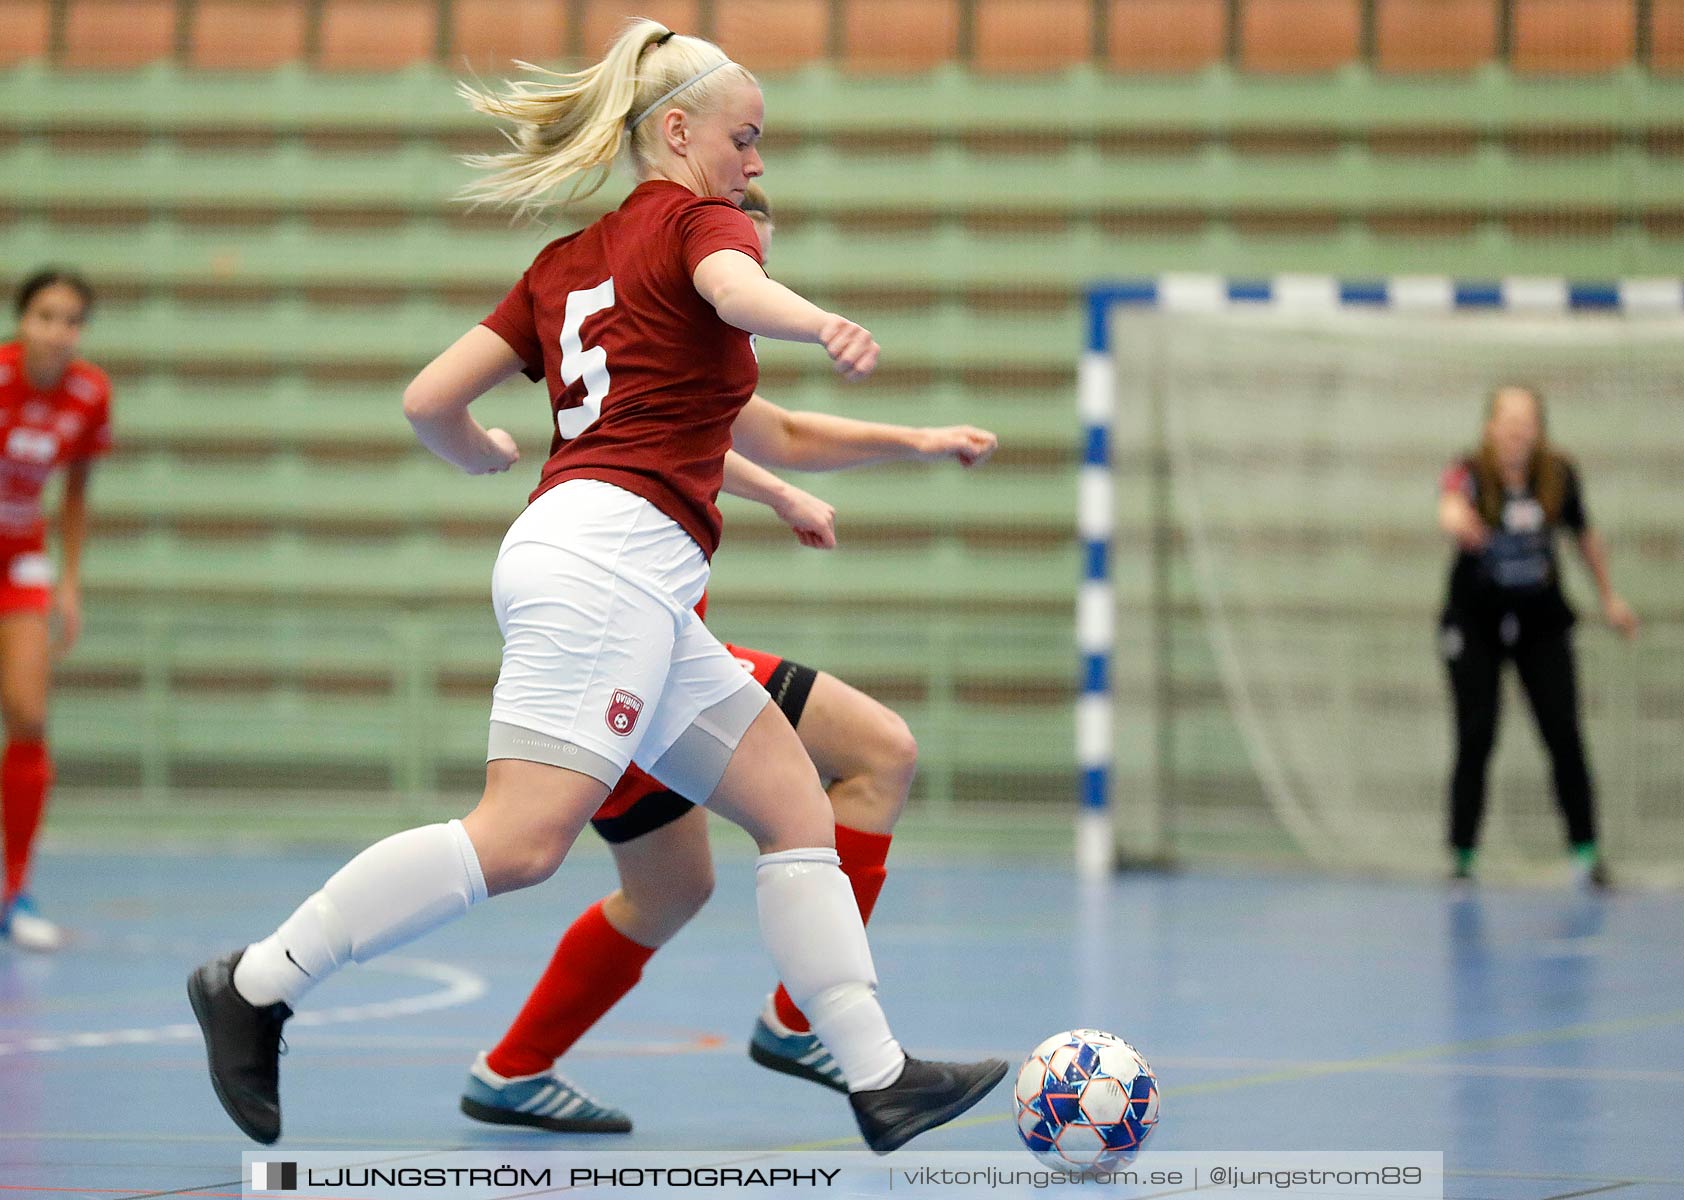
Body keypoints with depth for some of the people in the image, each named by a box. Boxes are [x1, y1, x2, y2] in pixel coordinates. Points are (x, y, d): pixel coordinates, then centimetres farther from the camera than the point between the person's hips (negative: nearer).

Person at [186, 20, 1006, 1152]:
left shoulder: (567, 261, 24)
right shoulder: (696, 220, 3)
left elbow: (430, 400, 18)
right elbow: (736, 288, -23)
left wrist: (492, 459, 40)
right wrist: (824, 325, -45)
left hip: (639, 590, 10)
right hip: (610, 556, -10)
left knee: (798, 806, 7)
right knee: (522, 839, -18)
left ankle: (880, 1080, 1)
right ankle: (256, 984, -13)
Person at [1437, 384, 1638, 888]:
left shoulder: (1559, 475, -7)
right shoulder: (1470, 473, -18)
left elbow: (1585, 536, 11)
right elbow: (1450, 502, -43)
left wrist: (1609, 597, 17)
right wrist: (1456, 519, -67)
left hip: (1541, 623, 2)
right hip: (1474, 623, -2)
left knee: (1564, 735, -5)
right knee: (1476, 738, -6)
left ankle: (1585, 851, 2)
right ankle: (1461, 856, 3)